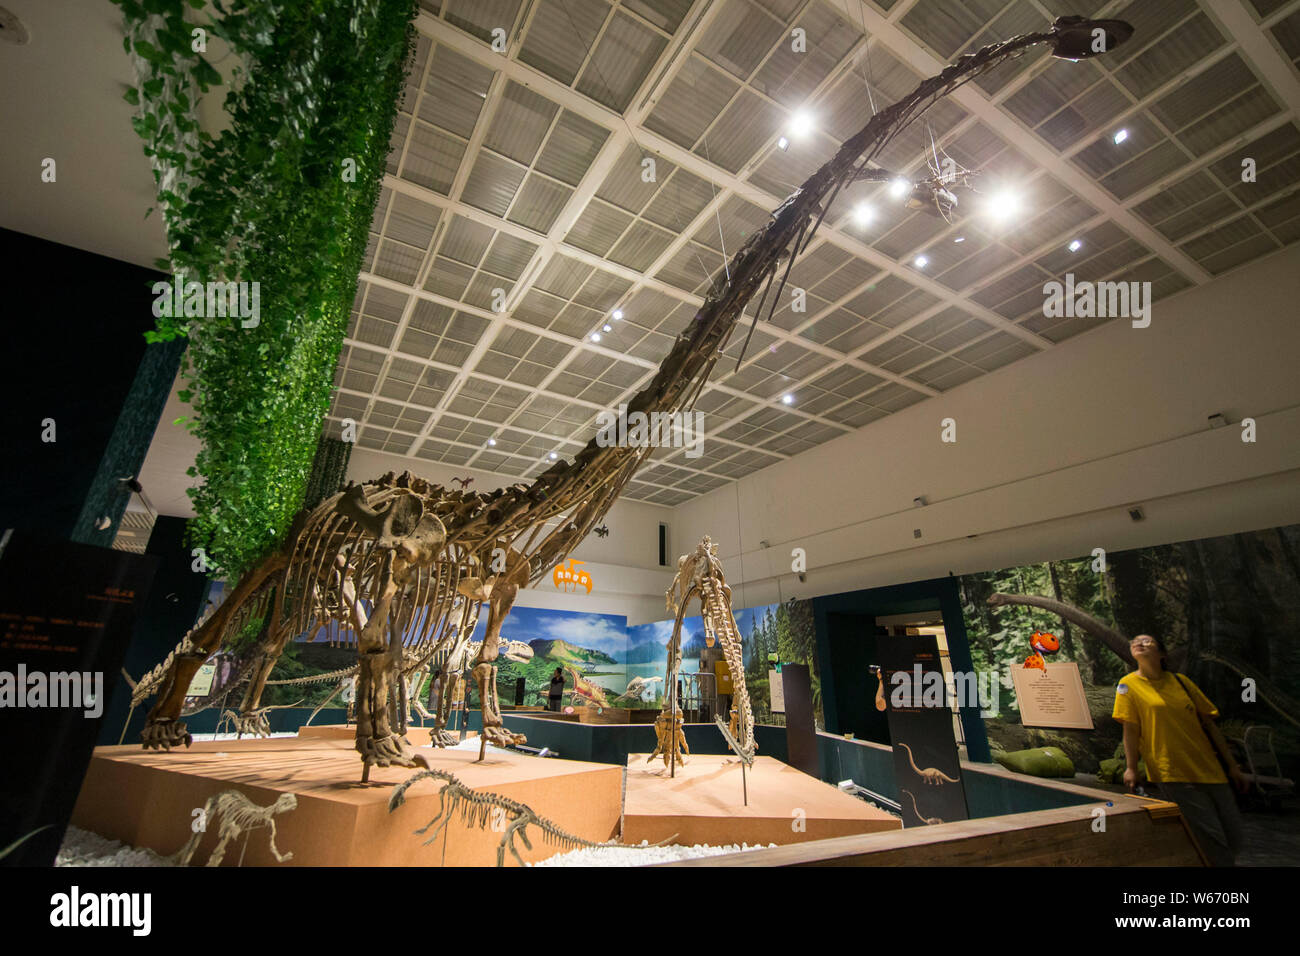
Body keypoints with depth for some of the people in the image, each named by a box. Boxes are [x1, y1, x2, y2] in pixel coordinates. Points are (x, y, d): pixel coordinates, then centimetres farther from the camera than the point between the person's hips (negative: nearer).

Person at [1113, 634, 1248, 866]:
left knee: (1233, 838, 10)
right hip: (1173, 774, -5)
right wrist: (1131, 768, -11)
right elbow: (1131, 729, -7)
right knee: (1212, 839, -8)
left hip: (1209, 769, 5)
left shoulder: (1180, 681, 6)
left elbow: (1208, 724, 12)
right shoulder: (1129, 684, -5)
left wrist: (1232, 764, 11)